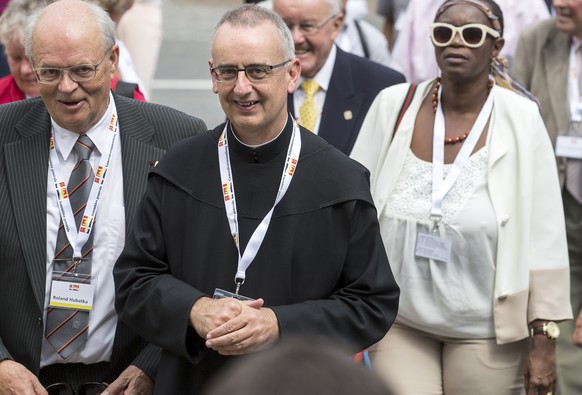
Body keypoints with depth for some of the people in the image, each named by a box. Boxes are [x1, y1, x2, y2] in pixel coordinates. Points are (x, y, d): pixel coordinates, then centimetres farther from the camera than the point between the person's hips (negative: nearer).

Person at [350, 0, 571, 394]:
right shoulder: (394, 106, -3)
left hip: (485, 329, -1)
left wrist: (544, 343, -6)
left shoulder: (520, 120, -8)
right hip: (400, 321, 2)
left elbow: (545, 238, -6)